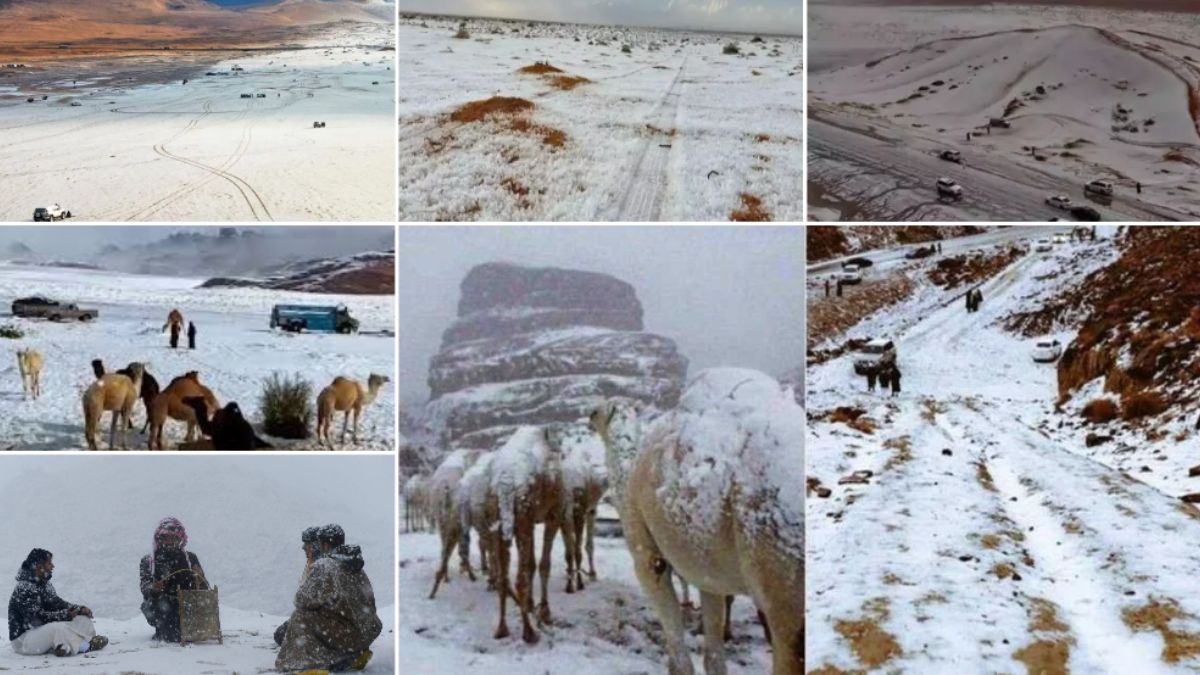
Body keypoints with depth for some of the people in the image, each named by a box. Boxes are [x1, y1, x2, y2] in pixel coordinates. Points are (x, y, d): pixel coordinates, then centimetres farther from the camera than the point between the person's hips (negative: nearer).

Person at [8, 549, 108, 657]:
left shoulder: (45, 584, 8)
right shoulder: (24, 588, -20)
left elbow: (58, 603, 7)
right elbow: (39, 616, -23)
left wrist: (80, 609, -8)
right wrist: (66, 615, -20)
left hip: (44, 630, 9)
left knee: (83, 619, -1)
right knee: (58, 627, -37)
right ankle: (83, 646, -22)